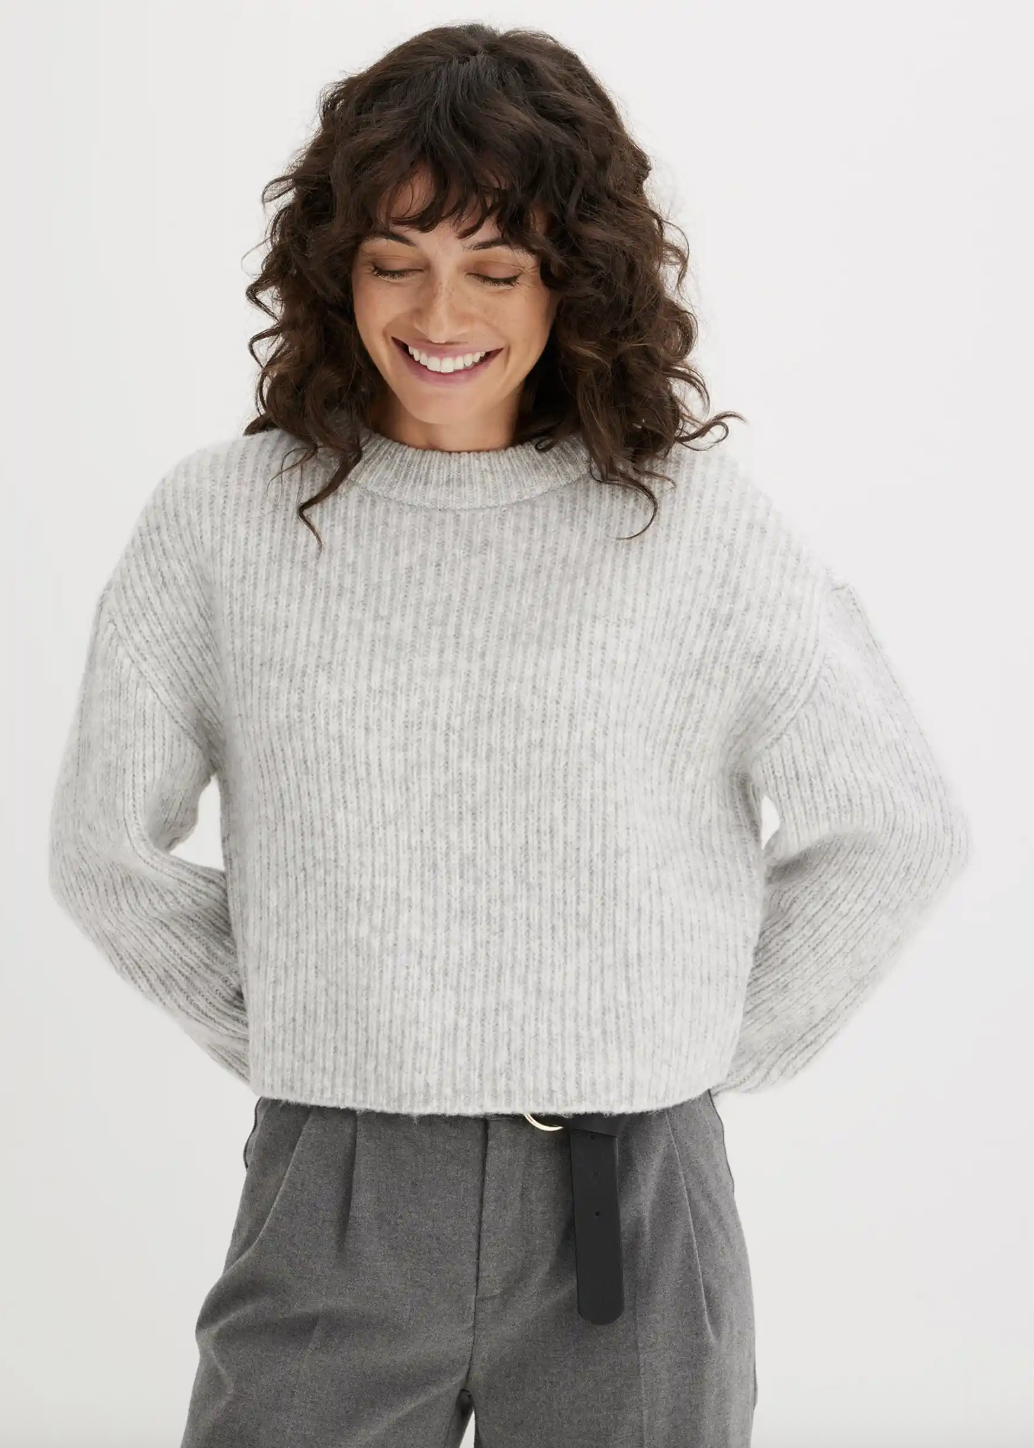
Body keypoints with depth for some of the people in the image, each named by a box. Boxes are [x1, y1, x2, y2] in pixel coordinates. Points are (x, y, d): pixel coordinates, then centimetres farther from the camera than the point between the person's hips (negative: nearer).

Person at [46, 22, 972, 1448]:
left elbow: (897, 830, 4)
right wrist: (291, 1043, 6)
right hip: (332, 1205, 0)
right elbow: (108, 846, 6)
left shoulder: (698, 523, -2)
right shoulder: (221, 518, 0)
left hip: (629, 1209, 0)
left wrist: (724, 1046, 5)